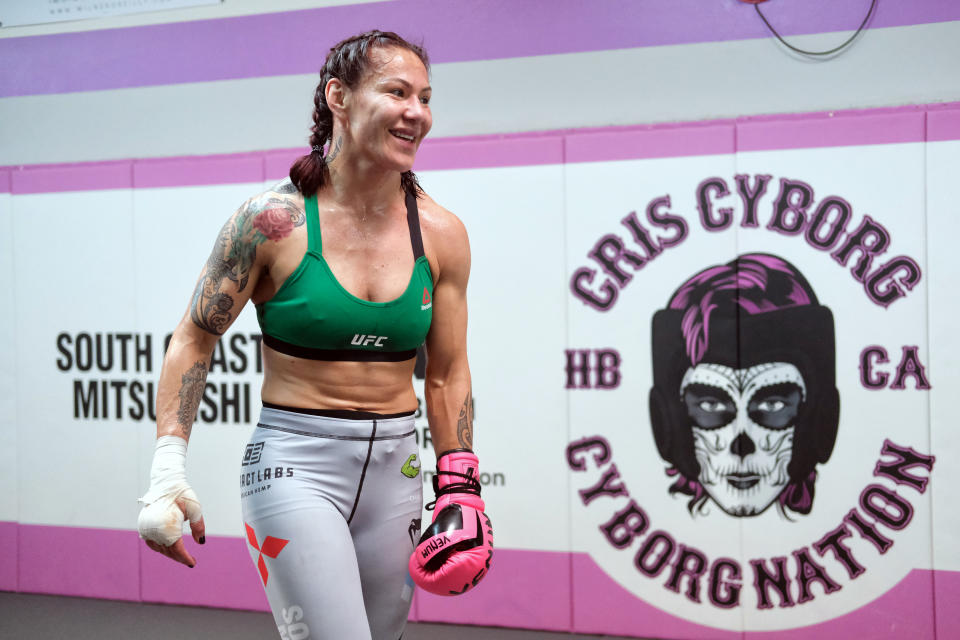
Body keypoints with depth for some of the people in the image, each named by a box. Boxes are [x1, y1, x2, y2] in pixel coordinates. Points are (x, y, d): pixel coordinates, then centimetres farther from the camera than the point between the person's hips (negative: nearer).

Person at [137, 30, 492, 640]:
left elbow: (448, 374, 10)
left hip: (395, 470, 5)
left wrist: (460, 488, 6)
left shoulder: (441, 234, 1)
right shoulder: (273, 220, -10)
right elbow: (194, 340, -3)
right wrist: (169, 467, -10)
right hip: (295, 463, -4)